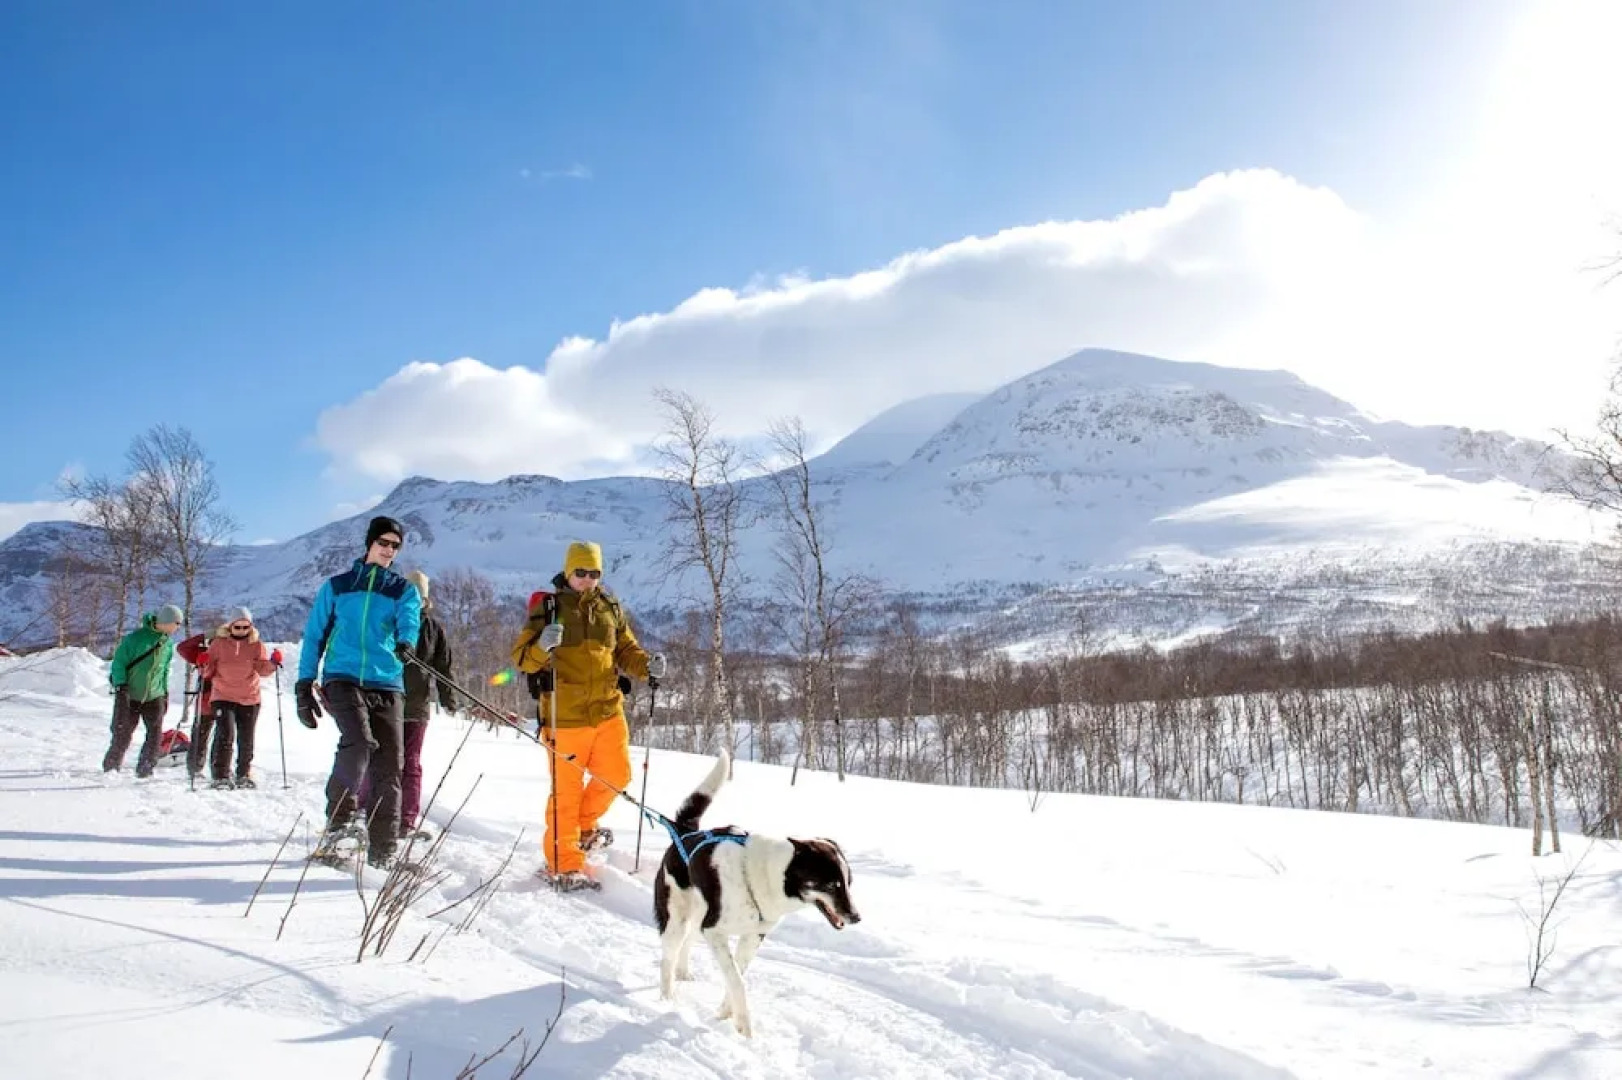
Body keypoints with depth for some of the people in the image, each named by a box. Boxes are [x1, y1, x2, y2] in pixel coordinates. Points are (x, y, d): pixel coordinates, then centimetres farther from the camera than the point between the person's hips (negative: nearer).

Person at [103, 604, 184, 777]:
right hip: (129, 696, -4)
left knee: (156, 733, -8)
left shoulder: (168, 643, 7)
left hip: (154, 697, 4)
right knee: (122, 736, 2)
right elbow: (119, 661, -10)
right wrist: (120, 685, -17)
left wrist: (165, 692, 17)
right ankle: (110, 767, 24)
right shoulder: (136, 637, -12)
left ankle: (145, 769, 2)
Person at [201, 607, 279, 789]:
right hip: (223, 697, -2)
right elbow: (209, 671, 4)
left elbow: (262, 668, -5)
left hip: (250, 698, 2)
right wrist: (205, 666, -18)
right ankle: (221, 776, -9)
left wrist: (273, 663, -24)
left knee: (246, 739, 9)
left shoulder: (256, 644, 3)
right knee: (225, 735, -14)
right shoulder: (219, 643, 1)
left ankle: (244, 775, 25)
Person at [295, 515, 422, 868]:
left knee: (389, 767, -3)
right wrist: (304, 684, 4)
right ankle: (337, 820, -9)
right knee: (360, 743, -27)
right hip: (342, 678, -2)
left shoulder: (404, 590, 14)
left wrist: (405, 642, -31)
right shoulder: (336, 586, 15)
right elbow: (314, 636, 14)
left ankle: (382, 850, 4)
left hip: (386, 684, 2)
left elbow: (409, 621, -7)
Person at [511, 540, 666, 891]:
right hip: (566, 715, -5)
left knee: (616, 775, 13)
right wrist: (542, 646, -27)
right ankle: (563, 863, 13)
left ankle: (583, 827, 38)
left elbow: (626, 650, 16)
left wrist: (647, 666, -5)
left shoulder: (611, 608, 11)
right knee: (566, 789, 0)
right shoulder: (549, 606, -2)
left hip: (608, 710, 5)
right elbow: (521, 658, -5)